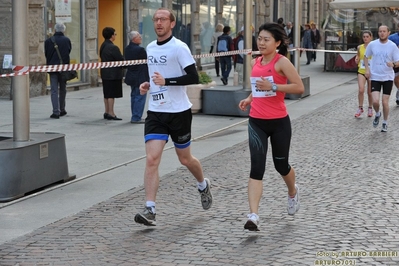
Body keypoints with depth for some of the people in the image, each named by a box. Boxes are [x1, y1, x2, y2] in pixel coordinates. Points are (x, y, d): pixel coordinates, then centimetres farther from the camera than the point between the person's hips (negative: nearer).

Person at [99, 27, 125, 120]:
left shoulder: (103, 46, 10)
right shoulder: (113, 47, -19)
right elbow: (121, 60, -16)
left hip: (105, 73, 9)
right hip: (113, 74, -9)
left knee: (107, 94, 14)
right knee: (111, 94, -5)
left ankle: (107, 112, 19)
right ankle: (111, 113, -2)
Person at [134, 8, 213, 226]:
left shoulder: (179, 48, -11)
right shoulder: (150, 48, 10)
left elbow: (193, 78, -17)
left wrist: (166, 81, -25)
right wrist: (148, 85, 6)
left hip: (179, 112, -4)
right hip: (155, 112, 5)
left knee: (185, 159, 12)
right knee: (152, 159, -11)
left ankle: (203, 185, 43)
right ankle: (150, 210, -12)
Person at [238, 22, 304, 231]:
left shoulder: (282, 62, -10)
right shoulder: (255, 63, 8)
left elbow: (299, 87, -16)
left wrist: (273, 87, -23)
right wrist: (249, 99, 7)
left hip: (279, 122, -4)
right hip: (256, 122, 4)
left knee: (281, 165, 14)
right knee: (256, 168, -9)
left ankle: (293, 192, 48)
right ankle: (253, 216, -16)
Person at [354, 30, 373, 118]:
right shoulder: (360, 47, 4)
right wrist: (357, 59, -3)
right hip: (361, 71, 1)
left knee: (370, 92, 7)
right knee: (361, 90, -14)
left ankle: (370, 108, 27)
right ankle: (360, 108, 1)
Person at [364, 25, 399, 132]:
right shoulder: (372, 44, -2)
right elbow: (366, 56, 14)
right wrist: (367, 69, 0)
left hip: (388, 77, 0)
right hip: (375, 77, 1)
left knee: (385, 102, -1)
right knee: (375, 101, -12)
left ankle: (385, 123, 21)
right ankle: (377, 114, 22)